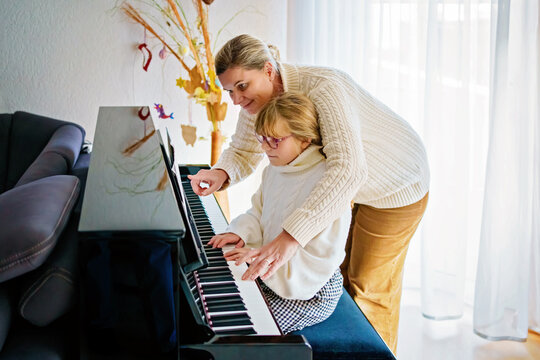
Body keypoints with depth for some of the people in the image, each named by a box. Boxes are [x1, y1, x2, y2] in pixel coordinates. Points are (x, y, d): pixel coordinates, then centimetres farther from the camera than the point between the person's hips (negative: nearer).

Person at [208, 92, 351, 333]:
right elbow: (258, 213, 17)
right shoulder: (274, 170, 3)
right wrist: (241, 232, -5)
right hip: (273, 273, 8)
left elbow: (321, 256, -27)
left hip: (312, 291, -8)